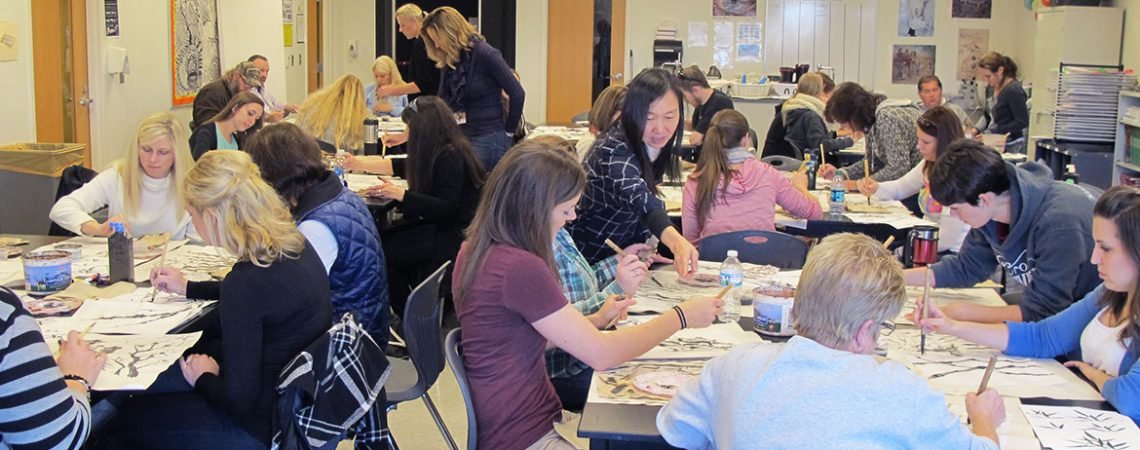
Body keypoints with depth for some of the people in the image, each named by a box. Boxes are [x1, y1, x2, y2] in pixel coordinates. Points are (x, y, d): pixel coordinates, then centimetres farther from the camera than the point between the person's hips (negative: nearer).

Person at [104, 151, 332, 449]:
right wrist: (188, 288, 30)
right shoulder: (293, 241, -4)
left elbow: (239, 399, -25)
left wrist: (203, 379, -3)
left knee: (123, 421, 4)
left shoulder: (245, 281, -30)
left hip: (268, 424, -9)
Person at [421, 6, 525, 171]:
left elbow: (517, 94, -13)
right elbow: (442, 102, 12)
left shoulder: (484, 54, -13)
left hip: (489, 139, -7)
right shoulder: (447, 62, 8)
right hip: (460, 137, 7)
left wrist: (508, 131, -7)